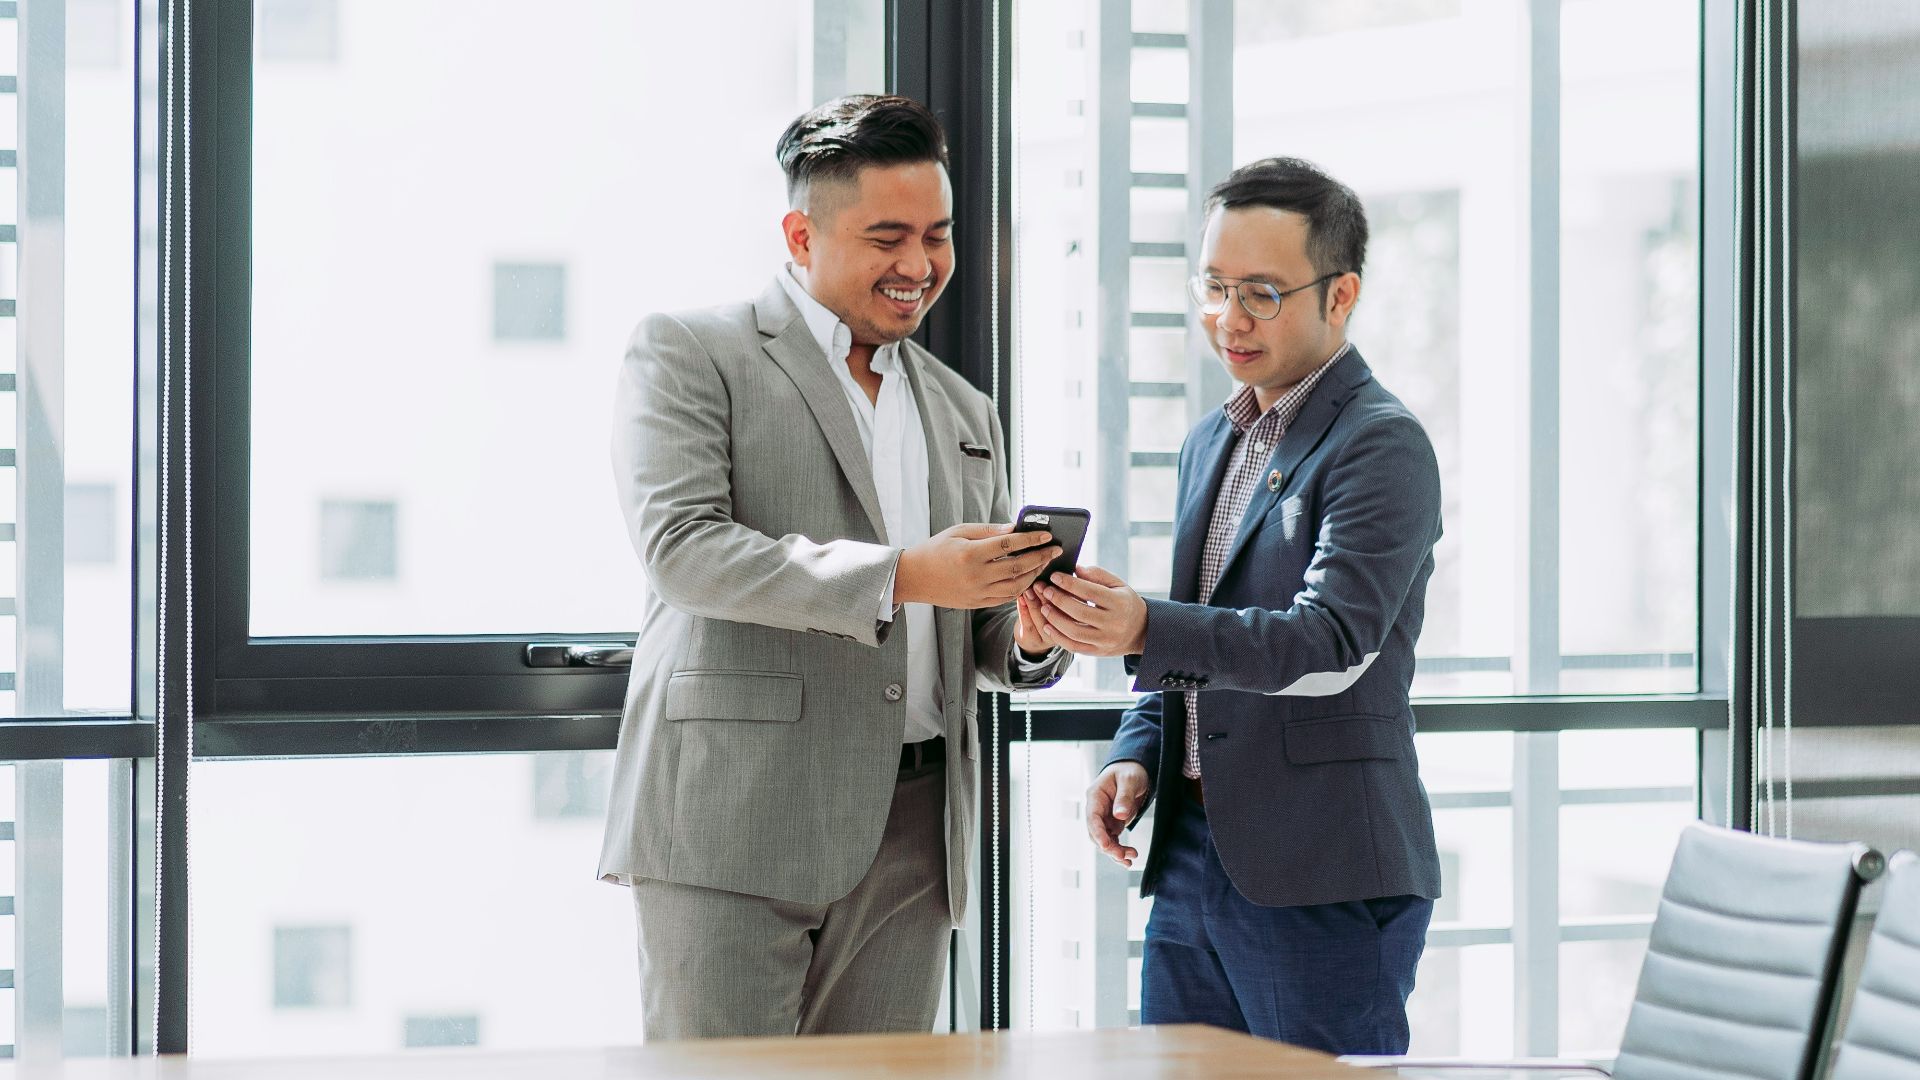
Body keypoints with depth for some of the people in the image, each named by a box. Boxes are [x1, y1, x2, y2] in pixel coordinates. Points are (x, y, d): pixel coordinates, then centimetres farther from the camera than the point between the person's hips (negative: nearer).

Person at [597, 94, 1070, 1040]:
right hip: (733, 825, -5)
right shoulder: (687, 353, 3)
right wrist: (898, 575, -21)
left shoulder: (963, 413, 22)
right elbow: (681, 546, -12)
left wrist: (1029, 637, -2)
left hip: (909, 844, 5)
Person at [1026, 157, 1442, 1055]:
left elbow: (1333, 644, -22)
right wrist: (1136, 756, 6)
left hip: (1324, 880, -8)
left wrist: (1145, 630, -35)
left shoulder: (1382, 446, -10)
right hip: (1189, 857, 8)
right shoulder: (1212, 443, 17)